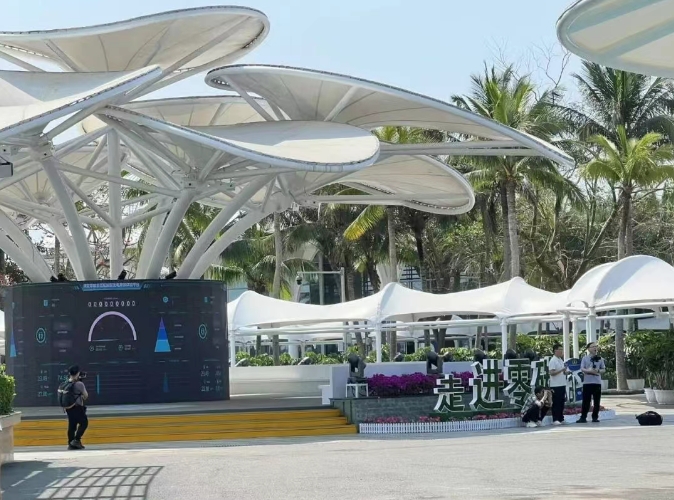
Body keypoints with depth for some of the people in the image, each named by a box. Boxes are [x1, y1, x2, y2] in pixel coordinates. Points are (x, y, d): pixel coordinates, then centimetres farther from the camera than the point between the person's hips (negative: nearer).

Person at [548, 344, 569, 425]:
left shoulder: (561, 360, 16)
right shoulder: (553, 360, -11)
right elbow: (552, 372, -19)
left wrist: (566, 371, 5)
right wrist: (561, 370, -24)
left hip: (562, 384, 9)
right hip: (556, 385, -9)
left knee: (562, 402, 11)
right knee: (556, 403, -6)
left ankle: (561, 418, 17)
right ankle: (555, 420, -4)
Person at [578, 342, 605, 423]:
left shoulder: (600, 358, 10)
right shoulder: (585, 358, 3)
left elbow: (603, 369, 11)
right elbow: (582, 369, -2)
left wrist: (598, 371, -10)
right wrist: (589, 371, -19)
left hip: (597, 382, 3)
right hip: (587, 382, -2)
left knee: (597, 401, 3)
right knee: (586, 400, -3)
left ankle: (595, 417, 12)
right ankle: (583, 417, 0)